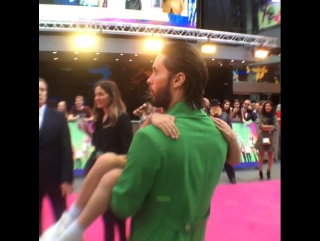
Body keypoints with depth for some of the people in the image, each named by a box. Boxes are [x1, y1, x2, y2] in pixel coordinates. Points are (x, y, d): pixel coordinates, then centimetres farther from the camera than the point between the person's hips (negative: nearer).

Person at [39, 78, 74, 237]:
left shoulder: (58, 117, 0)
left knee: (61, 219, 10)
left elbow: (66, 149, -3)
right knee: (38, 221, 10)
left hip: (54, 178, -1)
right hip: (41, 179, 1)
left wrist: (67, 179, -10)